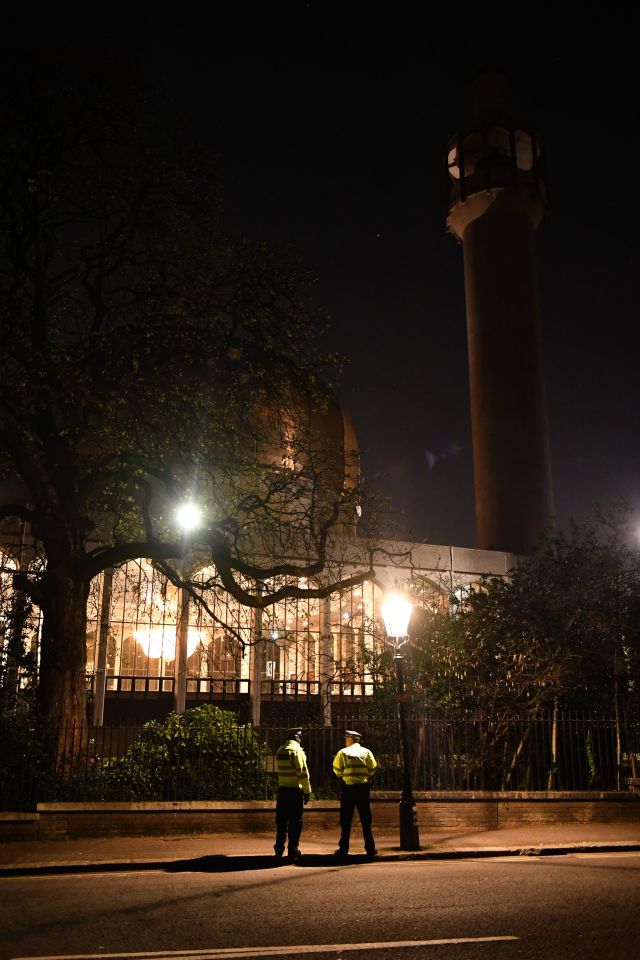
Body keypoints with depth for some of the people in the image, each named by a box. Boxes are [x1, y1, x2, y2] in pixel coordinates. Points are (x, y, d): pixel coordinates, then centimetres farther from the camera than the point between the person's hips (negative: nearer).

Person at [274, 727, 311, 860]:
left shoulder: (279, 751, 9)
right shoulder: (297, 750, -11)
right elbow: (303, 772, -14)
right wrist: (307, 790, -10)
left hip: (282, 789, 6)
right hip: (295, 790, -6)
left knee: (281, 820, 13)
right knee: (295, 822, 2)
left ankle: (279, 849, 17)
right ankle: (292, 851, 4)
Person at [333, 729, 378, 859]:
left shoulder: (343, 752, -2)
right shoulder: (366, 752, 3)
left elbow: (337, 770, -1)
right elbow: (372, 769, 0)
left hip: (348, 787, -2)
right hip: (363, 787, 2)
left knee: (346, 819, 6)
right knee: (366, 819, 8)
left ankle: (344, 849, 6)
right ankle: (370, 848, 7)